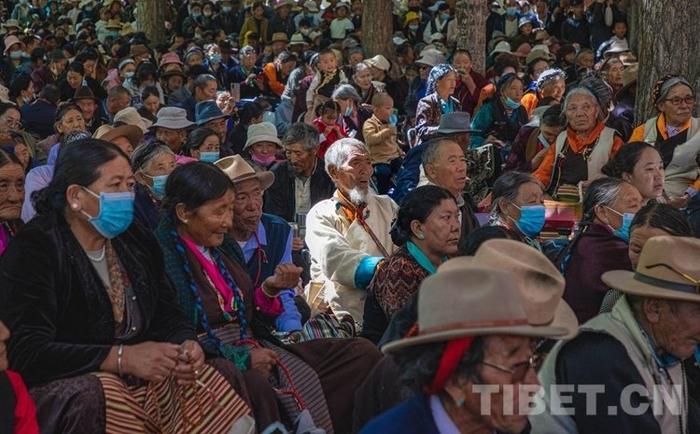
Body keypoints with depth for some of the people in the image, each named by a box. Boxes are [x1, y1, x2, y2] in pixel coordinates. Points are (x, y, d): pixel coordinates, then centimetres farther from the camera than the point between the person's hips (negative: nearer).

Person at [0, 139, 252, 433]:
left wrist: (186, 343, -14)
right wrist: (123, 358, -30)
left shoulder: (136, 242, 8)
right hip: (63, 386, -6)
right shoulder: (34, 249, -14)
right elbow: (26, 350, -24)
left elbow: (167, 316, 11)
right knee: (95, 396, -37)